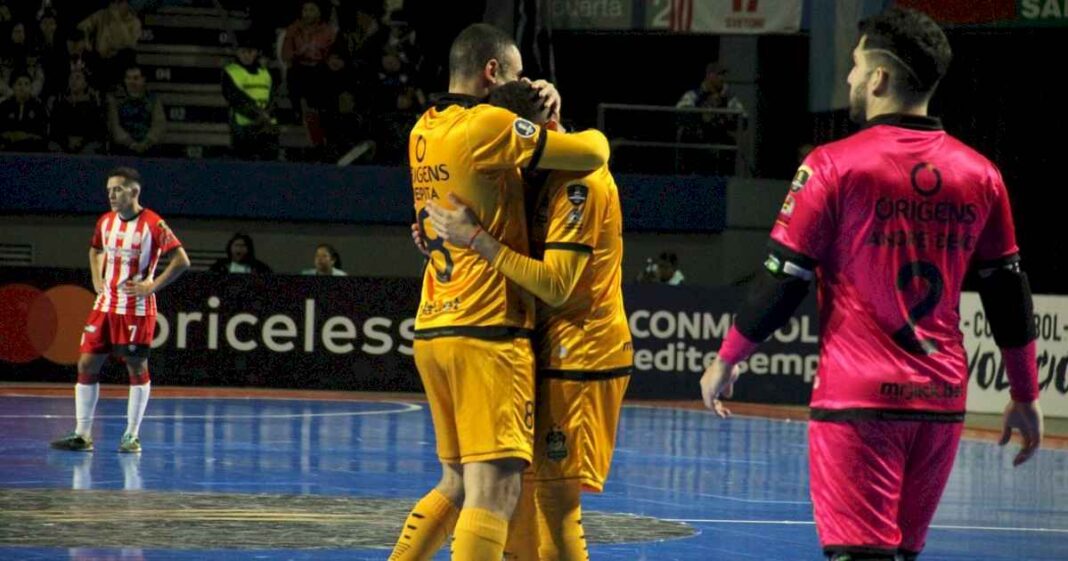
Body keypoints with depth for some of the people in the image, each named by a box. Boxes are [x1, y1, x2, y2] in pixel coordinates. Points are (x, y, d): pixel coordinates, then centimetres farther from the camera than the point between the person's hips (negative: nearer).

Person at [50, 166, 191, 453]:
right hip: (105, 305, 6)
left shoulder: (153, 225, -12)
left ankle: (132, 436, 8)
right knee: (87, 364, 2)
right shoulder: (106, 222, 7)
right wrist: (97, 281, 12)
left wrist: (153, 285, -15)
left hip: (137, 309, -6)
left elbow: (181, 260, -13)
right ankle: (82, 435, 7)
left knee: (137, 368, 1)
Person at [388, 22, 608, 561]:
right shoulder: (488, 126, -11)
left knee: (457, 484, 19)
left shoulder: (424, 131, 14)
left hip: (433, 328, 9)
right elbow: (590, 154, -11)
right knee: (494, 491, -12)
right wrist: (595, 135, 11)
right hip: (486, 333, -9)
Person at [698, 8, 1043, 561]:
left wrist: (725, 361, 9)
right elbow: (1008, 292, 11)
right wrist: (1025, 396, 21)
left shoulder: (834, 165, -7)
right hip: (942, 399, 5)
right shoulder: (979, 174, 6)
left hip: (858, 397, -5)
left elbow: (783, 277, -5)